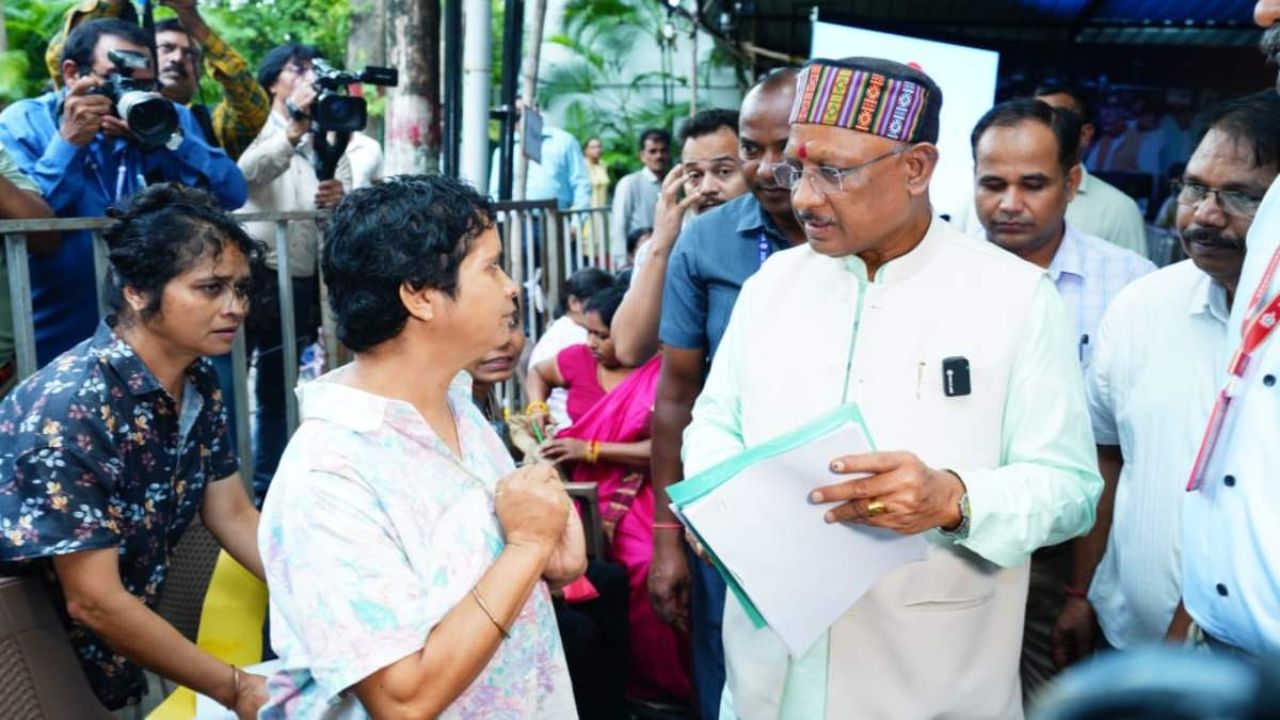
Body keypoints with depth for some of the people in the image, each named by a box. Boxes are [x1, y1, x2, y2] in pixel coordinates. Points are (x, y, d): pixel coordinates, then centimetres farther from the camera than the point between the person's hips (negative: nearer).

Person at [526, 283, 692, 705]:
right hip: (583, 492, 4)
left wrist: (591, 449, -15)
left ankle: (655, 683, -4)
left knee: (649, 569, -23)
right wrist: (537, 408, 7)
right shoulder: (581, 358, 6)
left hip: (634, 499, -4)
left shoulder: (659, 374, -9)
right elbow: (539, 373, 27)